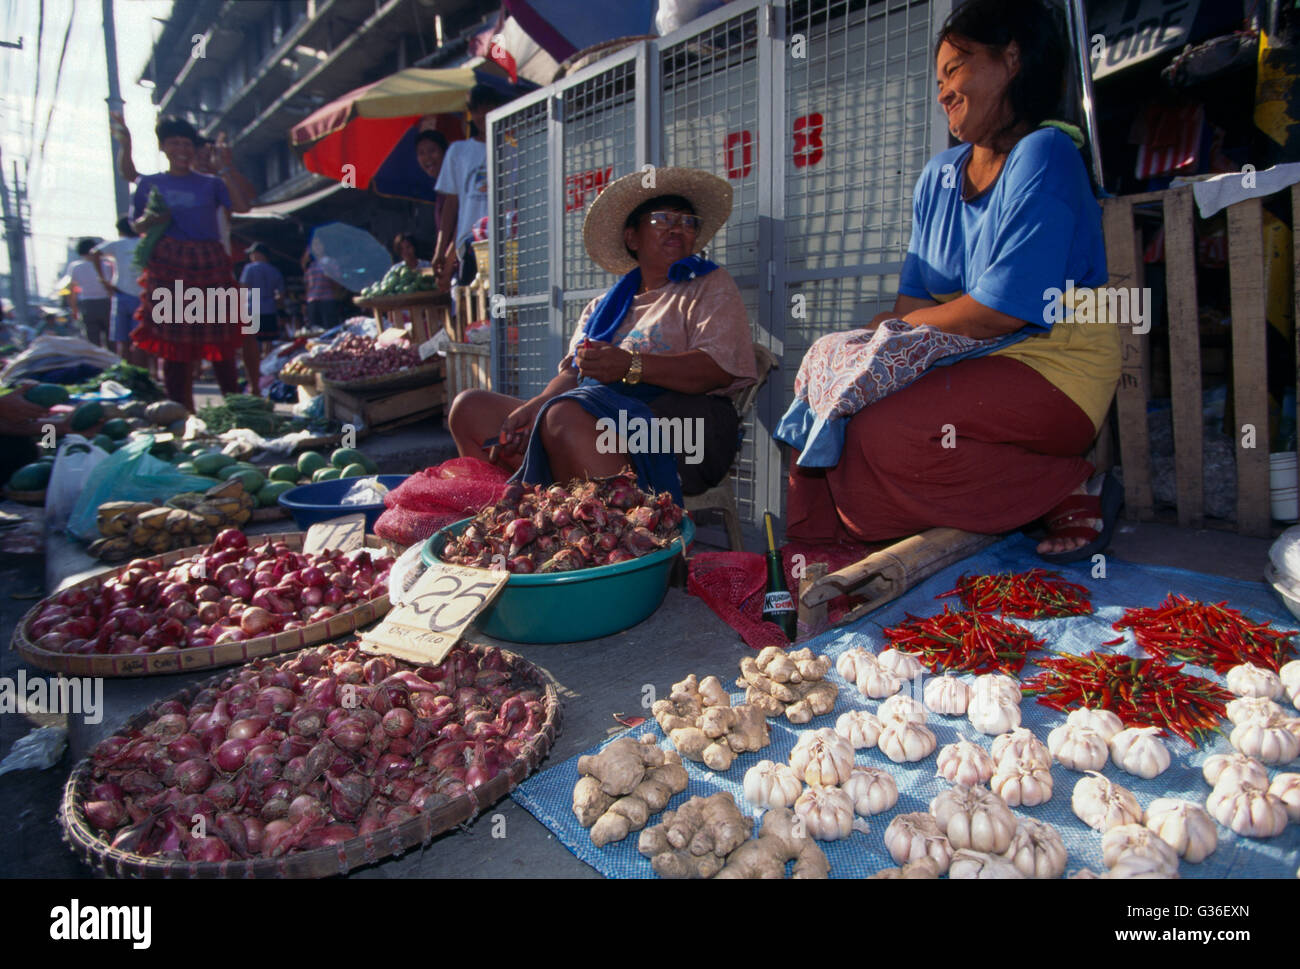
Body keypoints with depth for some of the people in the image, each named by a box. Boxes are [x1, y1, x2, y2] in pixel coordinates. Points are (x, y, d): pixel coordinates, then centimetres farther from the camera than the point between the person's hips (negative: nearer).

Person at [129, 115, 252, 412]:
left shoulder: (211, 183, 13)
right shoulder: (150, 183, 15)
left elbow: (242, 206, -4)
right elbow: (136, 224, 15)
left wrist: (227, 168, -7)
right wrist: (150, 221, -6)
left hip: (209, 265, 0)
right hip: (168, 266, 0)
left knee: (220, 339, -2)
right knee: (173, 341, -4)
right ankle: (180, 410, 0)